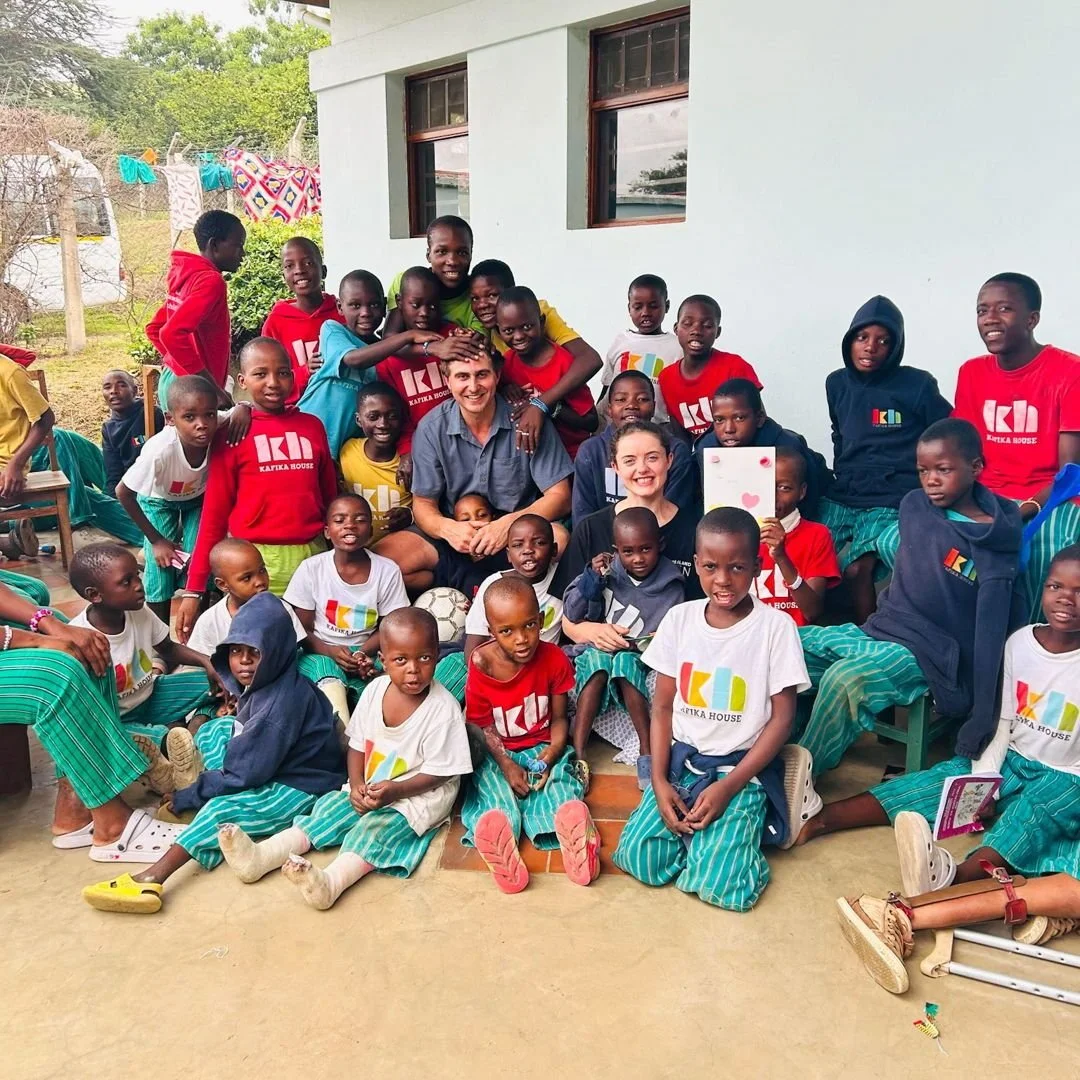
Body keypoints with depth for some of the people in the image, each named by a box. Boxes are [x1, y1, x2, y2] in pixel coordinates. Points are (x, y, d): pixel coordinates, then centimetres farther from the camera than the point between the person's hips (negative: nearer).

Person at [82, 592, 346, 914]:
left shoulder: (284, 701, -27)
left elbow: (247, 771, -24)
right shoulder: (262, 685, 3)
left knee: (222, 809, -29)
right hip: (277, 769, 11)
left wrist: (189, 797, -15)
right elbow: (249, 746, 11)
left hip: (301, 788, -11)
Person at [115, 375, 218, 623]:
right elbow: (123, 493, -23)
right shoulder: (160, 451, -40)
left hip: (198, 498, 2)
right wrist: (156, 539, -15)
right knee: (161, 567, -8)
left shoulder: (219, 433, -35)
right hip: (158, 500, -2)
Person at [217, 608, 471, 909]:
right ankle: (260, 856, -19)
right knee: (331, 808, -9)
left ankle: (330, 882, -48)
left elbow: (439, 772, -16)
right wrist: (357, 786, -12)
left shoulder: (443, 708, -22)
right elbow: (357, 745, 4)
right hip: (370, 785, 6)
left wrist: (395, 790, -27)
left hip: (422, 793, -6)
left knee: (380, 826, -28)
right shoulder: (375, 690, -6)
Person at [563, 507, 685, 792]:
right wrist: (591, 577, -15)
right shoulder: (609, 573, -1)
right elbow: (571, 616, -3)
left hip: (639, 657, -1)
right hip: (598, 651, 1)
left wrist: (629, 644, -23)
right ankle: (578, 754, -36)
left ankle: (646, 750, -29)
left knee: (624, 662, -34)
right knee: (596, 660, -32)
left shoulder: (669, 585, -4)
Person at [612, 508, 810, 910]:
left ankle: (737, 830, 9)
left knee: (719, 884, -21)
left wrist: (729, 786, -15)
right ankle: (696, 829, 12)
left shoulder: (776, 626, -10)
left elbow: (782, 717, -8)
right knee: (636, 858, -14)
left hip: (743, 768, -3)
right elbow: (662, 706, 3)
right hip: (682, 760, 3)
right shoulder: (679, 619, -1)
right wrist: (659, 781, -9)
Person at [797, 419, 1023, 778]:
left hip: (925, 651, -7)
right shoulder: (913, 506, 3)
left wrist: (983, 717, -18)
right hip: (875, 631, 7)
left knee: (844, 678, -34)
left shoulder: (993, 545, -12)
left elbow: (990, 633, -15)